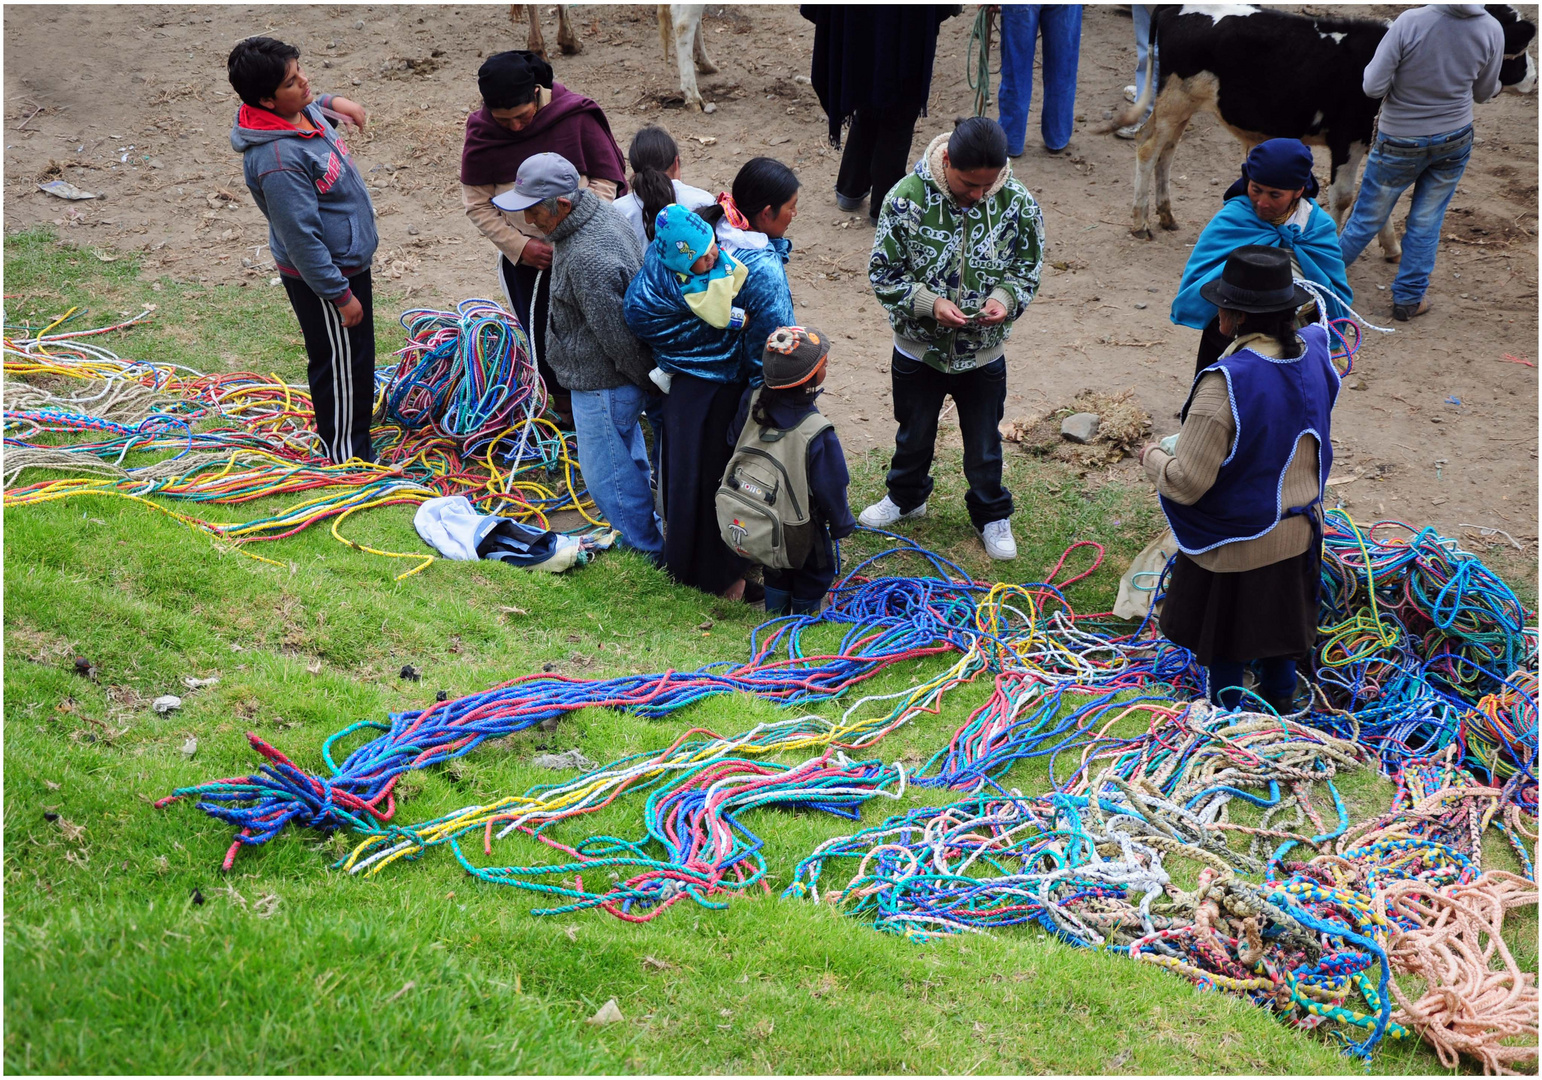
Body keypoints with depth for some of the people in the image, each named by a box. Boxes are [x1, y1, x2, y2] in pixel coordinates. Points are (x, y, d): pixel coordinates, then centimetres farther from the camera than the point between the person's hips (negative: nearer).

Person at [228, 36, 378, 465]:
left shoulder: (301, 109, -4)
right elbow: (302, 241, -28)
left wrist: (333, 101, 8)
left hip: (347, 257, 10)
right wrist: (341, 296, -22)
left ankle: (355, 441, 43)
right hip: (322, 276, -10)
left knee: (354, 356, 24)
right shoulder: (278, 160, -34)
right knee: (341, 365, 6)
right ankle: (346, 457, 24)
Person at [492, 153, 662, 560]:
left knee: (606, 473, 5)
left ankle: (649, 550, 21)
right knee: (628, 454, 27)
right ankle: (646, 526, 46)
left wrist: (648, 380, -13)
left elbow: (617, 336, -27)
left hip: (603, 382, -10)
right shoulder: (598, 209, -2)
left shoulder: (589, 259, -35)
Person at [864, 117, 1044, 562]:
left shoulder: (1018, 203, -17)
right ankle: (906, 496, 51)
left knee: (984, 443, 18)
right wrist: (930, 303, -27)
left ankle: (991, 515, 42)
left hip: (984, 353, 0)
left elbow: (1027, 270, -2)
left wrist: (1004, 297, -23)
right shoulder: (907, 197, -21)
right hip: (919, 347, 0)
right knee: (914, 433, 24)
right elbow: (884, 272, -13)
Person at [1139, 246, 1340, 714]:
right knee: (1279, 616, 27)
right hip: (1296, 528, 7)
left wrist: (1153, 457, -8)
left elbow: (1186, 483, -28)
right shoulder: (1313, 354, -11)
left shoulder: (1225, 382, -33)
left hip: (1233, 542, -6)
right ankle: (1279, 697, 46)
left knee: (1223, 636, 16)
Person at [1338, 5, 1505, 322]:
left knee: (1368, 218, 14)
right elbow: (1483, 92, 2)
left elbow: (1372, 87, -20)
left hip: (1400, 143, -2)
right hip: (1455, 141, 2)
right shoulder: (1492, 30, -14)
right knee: (1426, 222, 15)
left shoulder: (1409, 22, -24)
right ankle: (1408, 300, 23)